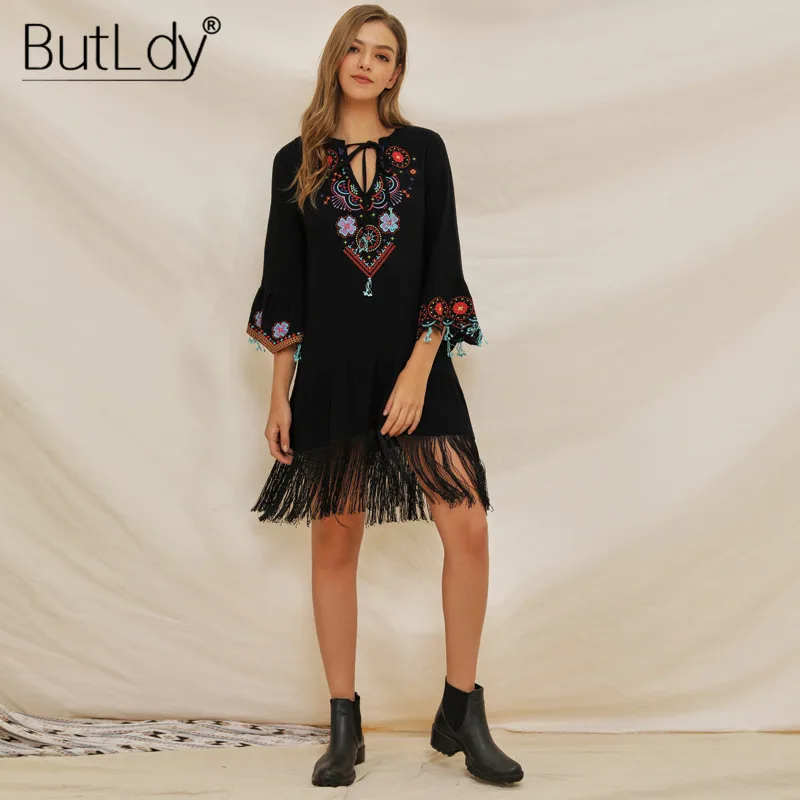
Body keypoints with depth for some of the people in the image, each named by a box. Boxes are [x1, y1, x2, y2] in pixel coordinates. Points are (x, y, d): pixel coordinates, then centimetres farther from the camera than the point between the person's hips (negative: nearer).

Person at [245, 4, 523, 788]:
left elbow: (443, 270, 0)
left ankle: (460, 715, 10)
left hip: (415, 366, 0)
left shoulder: (423, 151, 6)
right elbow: (284, 283, 6)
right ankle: (344, 729, 18)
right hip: (330, 372, 0)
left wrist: (418, 371, -10)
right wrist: (278, 393, 2)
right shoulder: (297, 161, 7)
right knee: (335, 541, 5)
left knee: (468, 528, -8)